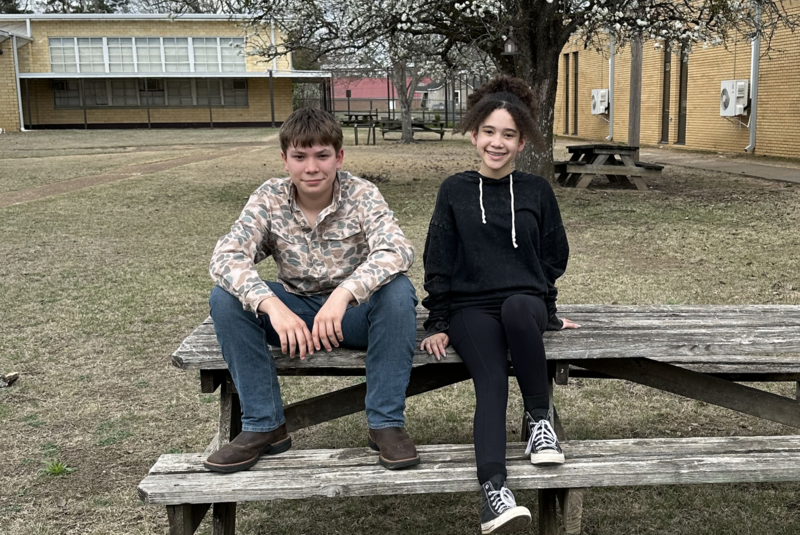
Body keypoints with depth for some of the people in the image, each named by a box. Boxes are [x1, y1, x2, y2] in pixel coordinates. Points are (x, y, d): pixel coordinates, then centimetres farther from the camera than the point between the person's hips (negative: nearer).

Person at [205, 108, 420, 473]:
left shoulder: (361, 195, -14)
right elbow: (225, 257, -23)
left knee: (398, 290, -32)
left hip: (353, 313, -2)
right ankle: (263, 426, -12)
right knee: (225, 298, -21)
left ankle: (386, 422, -20)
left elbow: (398, 250, -32)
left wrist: (344, 293, -49)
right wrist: (272, 305, -41)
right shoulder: (270, 199, -9)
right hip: (294, 311, 2)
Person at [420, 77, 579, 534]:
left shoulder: (537, 191, 9)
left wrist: (548, 312, 19)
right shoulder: (455, 191, 7)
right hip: (470, 307, 0)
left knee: (517, 307, -38)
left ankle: (541, 418, -21)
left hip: (526, 302, 0)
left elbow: (553, 258, 17)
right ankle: (494, 490, -42)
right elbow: (438, 263, 8)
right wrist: (438, 324, 4)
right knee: (491, 380, -29)